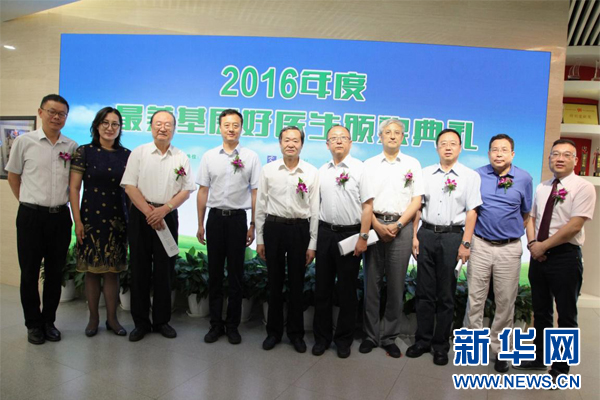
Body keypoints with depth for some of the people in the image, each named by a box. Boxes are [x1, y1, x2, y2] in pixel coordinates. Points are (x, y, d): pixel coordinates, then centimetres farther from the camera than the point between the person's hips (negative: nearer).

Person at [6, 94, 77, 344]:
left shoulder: (72, 147, 4)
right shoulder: (24, 142, -2)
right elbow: (13, 176, 8)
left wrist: (62, 202, 8)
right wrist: (27, 202, 7)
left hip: (60, 216, 2)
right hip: (31, 216, -2)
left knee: (55, 273, 10)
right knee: (29, 272, 7)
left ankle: (49, 321, 25)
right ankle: (34, 324, 23)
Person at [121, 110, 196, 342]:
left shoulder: (181, 158, 7)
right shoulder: (139, 153, 4)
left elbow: (186, 190, 3)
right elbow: (130, 186, -3)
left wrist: (163, 210, -11)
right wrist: (149, 213, -12)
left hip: (167, 216, 1)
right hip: (141, 215, -1)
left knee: (164, 270, 5)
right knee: (139, 269, 4)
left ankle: (161, 321, 19)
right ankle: (141, 322, 16)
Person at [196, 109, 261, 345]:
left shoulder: (251, 157, 0)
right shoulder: (209, 157, 5)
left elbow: (255, 193, 0)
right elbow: (203, 191, 6)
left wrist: (253, 226, -3)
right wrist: (200, 224, 5)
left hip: (238, 218, -1)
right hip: (215, 218, 2)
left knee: (236, 274, 6)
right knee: (214, 273, 9)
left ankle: (233, 325, 20)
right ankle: (216, 324, 22)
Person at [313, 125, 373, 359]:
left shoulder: (359, 169, -5)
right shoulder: (322, 171, 10)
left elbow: (367, 206, -8)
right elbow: (318, 203, 13)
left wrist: (363, 237, -14)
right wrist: (316, 235, 8)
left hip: (350, 234, -4)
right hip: (325, 233, 4)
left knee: (347, 290, 7)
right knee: (322, 287, 10)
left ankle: (344, 340, 22)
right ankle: (322, 336, 25)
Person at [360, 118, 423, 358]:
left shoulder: (412, 164, 9)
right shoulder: (369, 165, 9)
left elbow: (416, 200, 3)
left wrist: (397, 226, -9)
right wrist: (378, 226, -10)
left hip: (401, 226, 0)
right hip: (374, 225, 0)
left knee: (396, 285, 4)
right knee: (372, 282, 4)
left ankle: (390, 338, 15)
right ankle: (371, 335, 16)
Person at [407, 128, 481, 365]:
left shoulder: (470, 176, 2)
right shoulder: (426, 173, 9)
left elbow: (471, 212, -3)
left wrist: (465, 243, -9)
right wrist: (414, 236, 2)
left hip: (452, 236, -2)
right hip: (426, 234, 2)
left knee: (446, 295, 7)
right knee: (424, 292, 8)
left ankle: (441, 345, 19)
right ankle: (422, 341, 20)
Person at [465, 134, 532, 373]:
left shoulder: (523, 179, 2)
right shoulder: (477, 176, 2)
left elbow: (526, 214, 12)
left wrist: (522, 236, 9)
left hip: (509, 248, 0)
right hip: (480, 245, 0)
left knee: (506, 302, 7)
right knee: (475, 298, 6)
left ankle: (498, 348, 22)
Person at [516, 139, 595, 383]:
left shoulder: (583, 188, -8)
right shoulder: (542, 188, 12)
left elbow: (575, 226, -17)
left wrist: (543, 245, -15)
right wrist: (532, 243, -4)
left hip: (565, 256, -6)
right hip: (539, 256, 6)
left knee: (566, 316, 6)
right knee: (540, 311, 16)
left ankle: (561, 368, 20)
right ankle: (538, 358, 31)